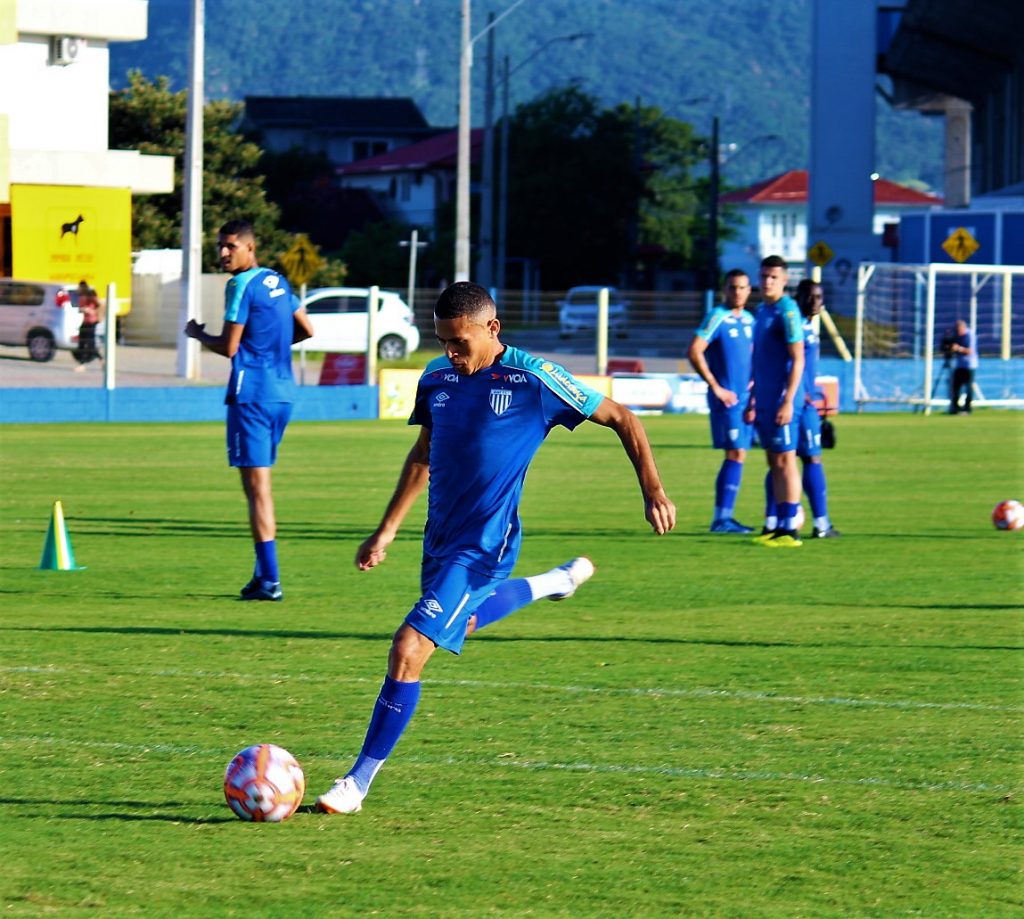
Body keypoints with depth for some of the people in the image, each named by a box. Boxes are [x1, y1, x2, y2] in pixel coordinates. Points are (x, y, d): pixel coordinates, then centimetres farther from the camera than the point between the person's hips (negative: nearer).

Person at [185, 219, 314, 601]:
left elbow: (228, 347, -12)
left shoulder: (242, 286, -11)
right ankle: (262, 574, 16)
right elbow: (306, 329, 24)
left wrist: (197, 333, 5)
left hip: (251, 394, -9)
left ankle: (270, 581, -12)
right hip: (282, 393, 9)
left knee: (257, 486, -8)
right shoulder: (277, 282, 15)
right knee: (259, 484, 15)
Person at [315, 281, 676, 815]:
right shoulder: (437, 378, 3)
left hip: (482, 547, -8)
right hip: (440, 538, 8)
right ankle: (558, 581, 54)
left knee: (409, 649, -17)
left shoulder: (533, 380, -14)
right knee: (459, 621, 32)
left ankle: (360, 780, -8)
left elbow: (622, 420, -5)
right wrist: (387, 531, 16)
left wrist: (653, 492, -12)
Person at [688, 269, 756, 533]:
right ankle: (722, 518, -10)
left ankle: (723, 517, 11)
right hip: (727, 399, -8)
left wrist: (753, 382, 13)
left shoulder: (748, 320, 13)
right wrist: (715, 387, -18)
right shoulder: (717, 317, -11)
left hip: (745, 398, 8)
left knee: (736, 455, 7)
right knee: (736, 454, -12)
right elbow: (695, 351, -18)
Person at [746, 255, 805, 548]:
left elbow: (797, 359, -15)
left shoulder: (787, 312, -12)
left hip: (782, 400, -8)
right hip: (764, 400, 8)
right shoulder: (762, 311, 15)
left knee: (785, 460, -7)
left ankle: (789, 528, -6)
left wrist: (788, 401, -20)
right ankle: (779, 525, 12)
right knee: (774, 461, 9)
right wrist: (753, 400, 22)